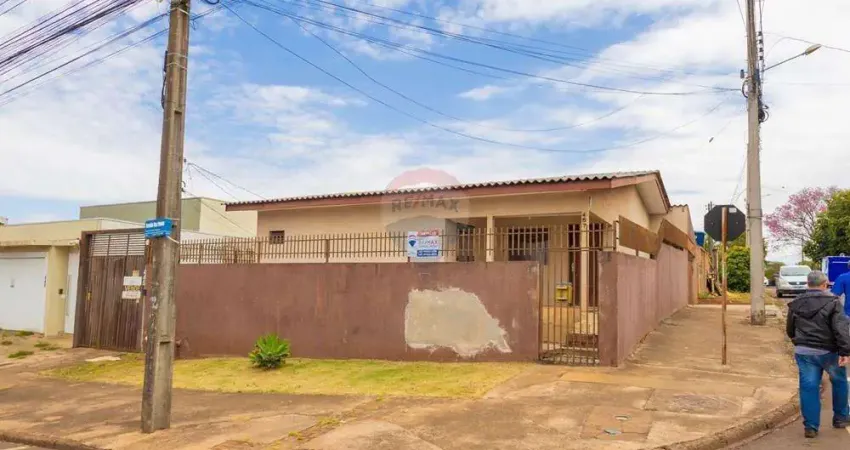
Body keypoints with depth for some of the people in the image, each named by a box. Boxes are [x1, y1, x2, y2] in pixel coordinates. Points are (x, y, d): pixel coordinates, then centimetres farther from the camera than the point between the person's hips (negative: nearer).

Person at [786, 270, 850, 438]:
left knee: (808, 387, 5)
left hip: (803, 352, 2)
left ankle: (811, 426, 6)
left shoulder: (795, 304, 6)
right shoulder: (832, 301, -7)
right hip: (828, 351, -2)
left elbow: (790, 331, 15)